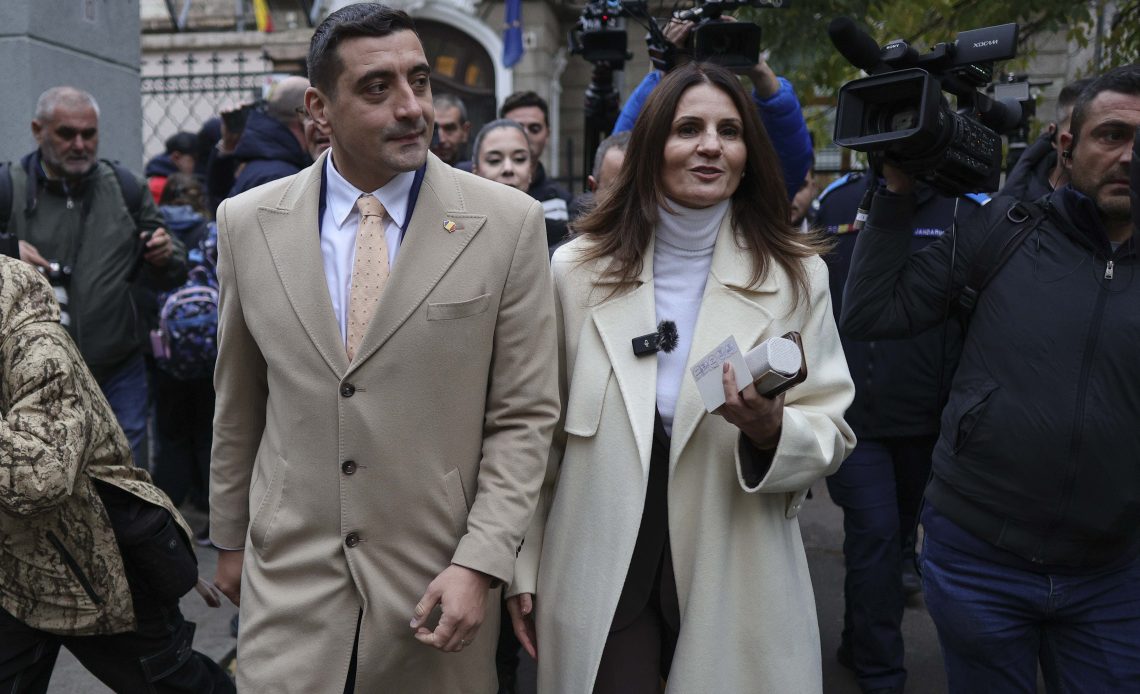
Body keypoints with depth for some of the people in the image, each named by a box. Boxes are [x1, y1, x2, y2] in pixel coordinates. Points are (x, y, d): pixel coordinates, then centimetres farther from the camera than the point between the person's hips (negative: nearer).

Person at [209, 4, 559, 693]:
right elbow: (238, 404, 9)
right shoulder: (247, 223, -1)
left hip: (438, 581, -1)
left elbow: (525, 414, -6)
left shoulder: (509, 223, -9)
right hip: (289, 575, 2)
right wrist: (230, 538, 15)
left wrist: (481, 564, -12)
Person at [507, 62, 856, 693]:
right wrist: (523, 568, 4)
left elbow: (830, 432, -1)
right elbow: (539, 429, 2)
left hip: (737, 584, 1)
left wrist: (772, 429, -23)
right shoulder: (578, 269, -3)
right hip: (599, 582, 0)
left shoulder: (797, 275, -3)